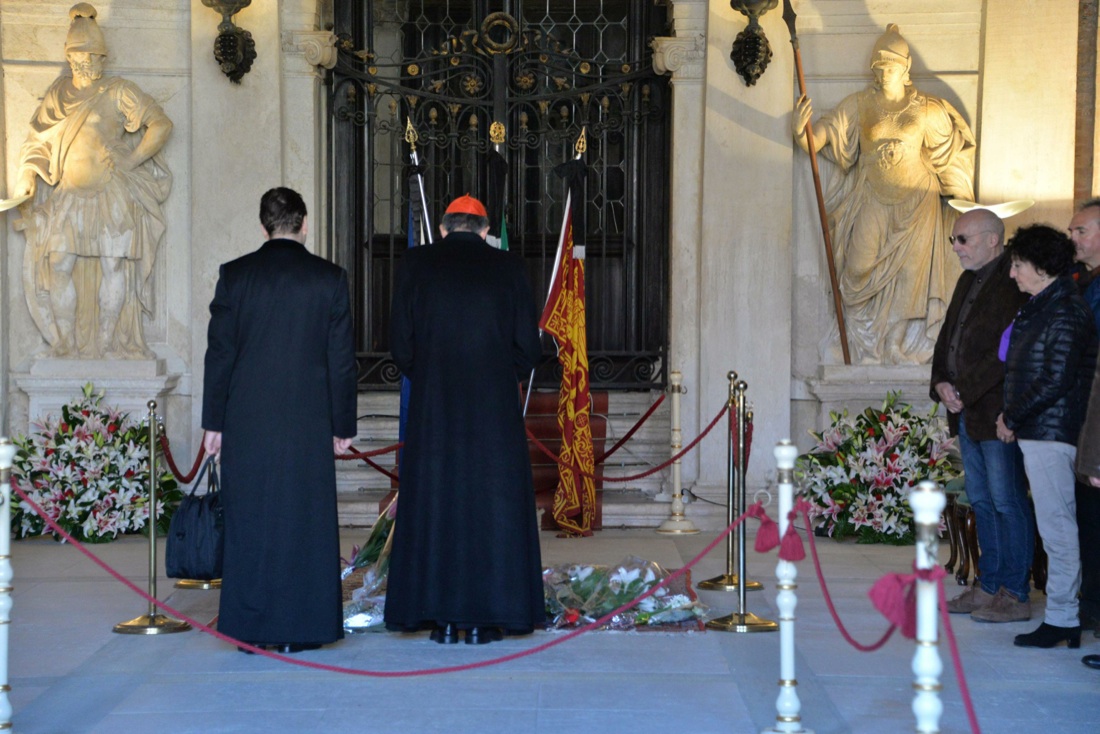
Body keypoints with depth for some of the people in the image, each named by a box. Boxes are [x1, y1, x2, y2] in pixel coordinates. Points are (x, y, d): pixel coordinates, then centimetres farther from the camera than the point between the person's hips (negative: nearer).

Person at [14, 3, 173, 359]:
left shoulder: (119, 93, 1)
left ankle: (106, 345, 0)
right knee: (59, 266, -4)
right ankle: (67, 345, 4)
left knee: (113, 266, -7)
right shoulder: (57, 94, 12)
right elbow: (38, 140, 16)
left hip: (111, 196, -3)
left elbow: (161, 124, -2)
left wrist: (131, 160, -7)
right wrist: (28, 176, 1)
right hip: (69, 197, 3)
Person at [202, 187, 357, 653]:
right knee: (305, 519, 6)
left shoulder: (235, 275, 0)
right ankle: (299, 630, 9)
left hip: (247, 422, 1)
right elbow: (342, 360, 0)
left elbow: (219, 352, 1)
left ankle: (251, 629, 12)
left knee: (249, 522, 7)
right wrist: (343, 425, 7)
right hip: (308, 422, -1)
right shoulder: (329, 279, -1)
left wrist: (213, 422, 7)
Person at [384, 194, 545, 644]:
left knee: (434, 505, 6)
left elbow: (400, 341, 2)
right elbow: (528, 345, 2)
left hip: (433, 404, 1)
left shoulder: (417, 263, 2)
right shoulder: (507, 267, 2)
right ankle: (482, 621, 6)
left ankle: (443, 620, 7)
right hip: (494, 405, 0)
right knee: (491, 505, 6)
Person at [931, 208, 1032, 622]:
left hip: (998, 413, -9)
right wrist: (941, 382, 2)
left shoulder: (1013, 284, -14)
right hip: (968, 414, 10)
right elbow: (948, 338, 18)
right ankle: (988, 587, 22)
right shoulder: (968, 281, 16)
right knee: (981, 502, 14)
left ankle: (1014, 595, 4)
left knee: (1007, 502, -3)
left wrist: (964, 390, -18)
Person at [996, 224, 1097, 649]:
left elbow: (1056, 381, -18)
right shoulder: (1039, 307, 16)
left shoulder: (1066, 313, -14)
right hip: (1036, 431, 10)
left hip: (1051, 433, -10)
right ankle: (1066, 618, 18)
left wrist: (1012, 418, -10)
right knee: (1056, 526, 12)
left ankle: (1061, 621, 1)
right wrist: (1011, 415, 8)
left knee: (1056, 526, -4)